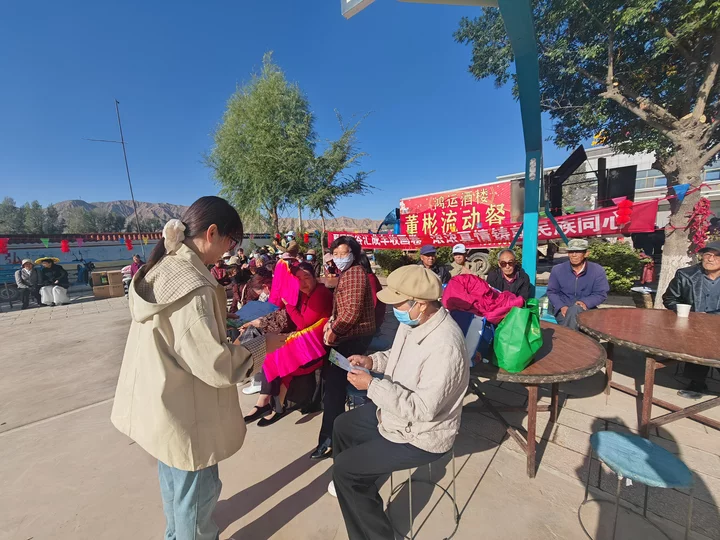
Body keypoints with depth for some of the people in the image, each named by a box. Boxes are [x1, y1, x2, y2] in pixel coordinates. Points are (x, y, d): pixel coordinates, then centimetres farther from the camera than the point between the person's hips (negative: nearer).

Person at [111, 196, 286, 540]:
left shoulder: (161, 268, -1)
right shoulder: (194, 286, -31)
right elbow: (216, 366, -29)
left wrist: (231, 328, 7)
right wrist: (262, 345, -15)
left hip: (160, 404, 10)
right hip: (185, 412, -9)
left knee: (174, 480, 31)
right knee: (196, 491, 17)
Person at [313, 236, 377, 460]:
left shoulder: (355, 273, -15)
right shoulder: (346, 274, 18)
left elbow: (353, 310, -23)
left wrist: (334, 330, -14)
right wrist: (332, 322, 1)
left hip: (356, 335, -11)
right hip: (348, 334, 11)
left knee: (334, 381, -11)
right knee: (330, 372, 23)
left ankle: (329, 439, -1)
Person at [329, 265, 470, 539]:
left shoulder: (444, 347, -36)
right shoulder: (414, 321, -8)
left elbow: (423, 409, -33)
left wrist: (372, 385, -30)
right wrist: (372, 361, -8)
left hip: (419, 436, -9)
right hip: (394, 411, 9)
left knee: (344, 467, -5)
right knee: (342, 425, 22)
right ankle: (355, 484, 47)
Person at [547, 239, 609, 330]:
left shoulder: (597, 270, 1)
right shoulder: (557, 270, 3)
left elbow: (601, 294, 1)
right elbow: (551, 292, 7)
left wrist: (585, 302, -20)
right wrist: (561, 306, -12)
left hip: (586, 309, -1)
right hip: (564, 310, 1)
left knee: (575, 309, -36)